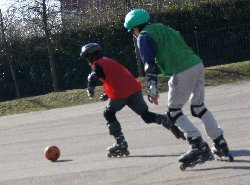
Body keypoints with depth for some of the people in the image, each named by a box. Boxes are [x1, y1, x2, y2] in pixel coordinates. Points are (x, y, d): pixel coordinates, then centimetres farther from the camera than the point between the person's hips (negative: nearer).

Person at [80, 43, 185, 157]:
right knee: (145, 114, 11)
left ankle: (121, 143, 6)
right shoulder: (110, 62, 30)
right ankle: (170, 123, -10)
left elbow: (94, 76, -16)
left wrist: (90, 89, -24)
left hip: (119, 94, -7)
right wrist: (108, 94, 35)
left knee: (108, 114, 14)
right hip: (134, 89, 7)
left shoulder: (98, 65, 5)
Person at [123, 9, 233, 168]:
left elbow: (149, 63, -8)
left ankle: (199, 145, -7)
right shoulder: (163, 28, 26)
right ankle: (221, 144, 19)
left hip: (182, 72, -8)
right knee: (199, 107, 21)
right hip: (197, 64, 8)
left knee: (173, 111, 4)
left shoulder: (144, 37, 2)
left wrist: (153, 87, -10)